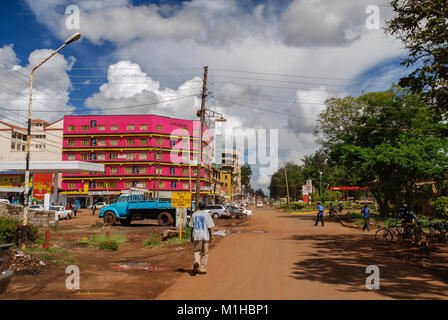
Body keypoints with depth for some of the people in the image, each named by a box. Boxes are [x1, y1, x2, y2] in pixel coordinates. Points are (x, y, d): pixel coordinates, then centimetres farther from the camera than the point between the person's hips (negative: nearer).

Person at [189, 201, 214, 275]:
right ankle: (202, 269, 13)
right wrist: (210, 236, 2)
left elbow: (192, 227, 5)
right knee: (205, 253, 10)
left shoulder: (194, 214, 4)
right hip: (205, 236, -2)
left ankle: (196, 263, -19)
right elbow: (209, 227, -7)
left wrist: (191, 237, 12)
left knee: (197, 251, 11)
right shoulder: (207, 214, -4)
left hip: (196, 236, 2)